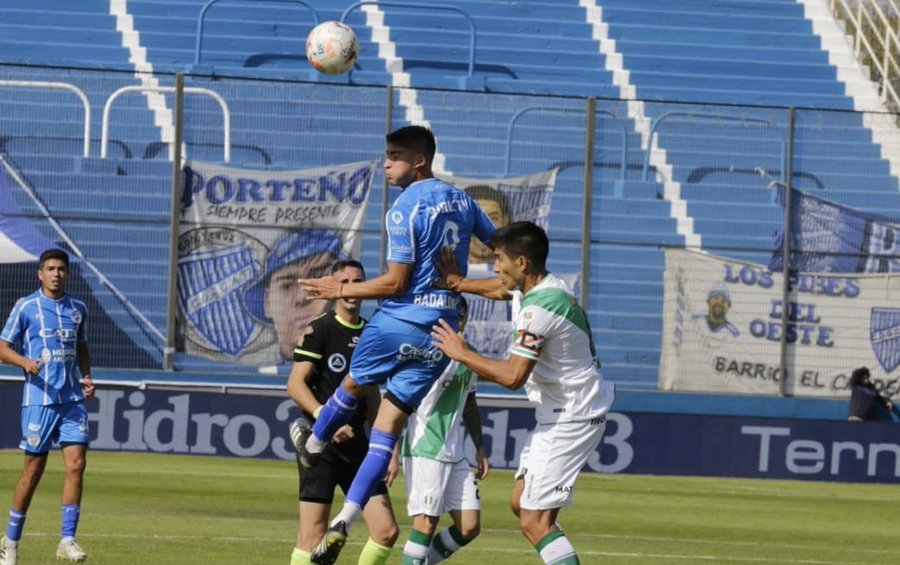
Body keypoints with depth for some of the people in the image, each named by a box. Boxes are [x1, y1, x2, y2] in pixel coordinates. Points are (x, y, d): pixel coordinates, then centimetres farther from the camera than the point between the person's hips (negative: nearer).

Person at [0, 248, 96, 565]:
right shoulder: (26, 307, -2)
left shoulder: (78, 309, 11)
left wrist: (86, 377, 6)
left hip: (73, 399, 4)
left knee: (76, 464, -10)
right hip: (39, 399, -4)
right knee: (34, 470, 1)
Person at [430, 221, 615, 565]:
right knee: (520, 502, 17)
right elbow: (500, 288, 29)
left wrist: (462, 354, -17)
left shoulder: (538, 310, -24)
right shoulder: (547, 285, 6)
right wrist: (458, 284, 11)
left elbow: (512, 376, -29)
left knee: (534, 522, -14)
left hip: (571, 418, -10)